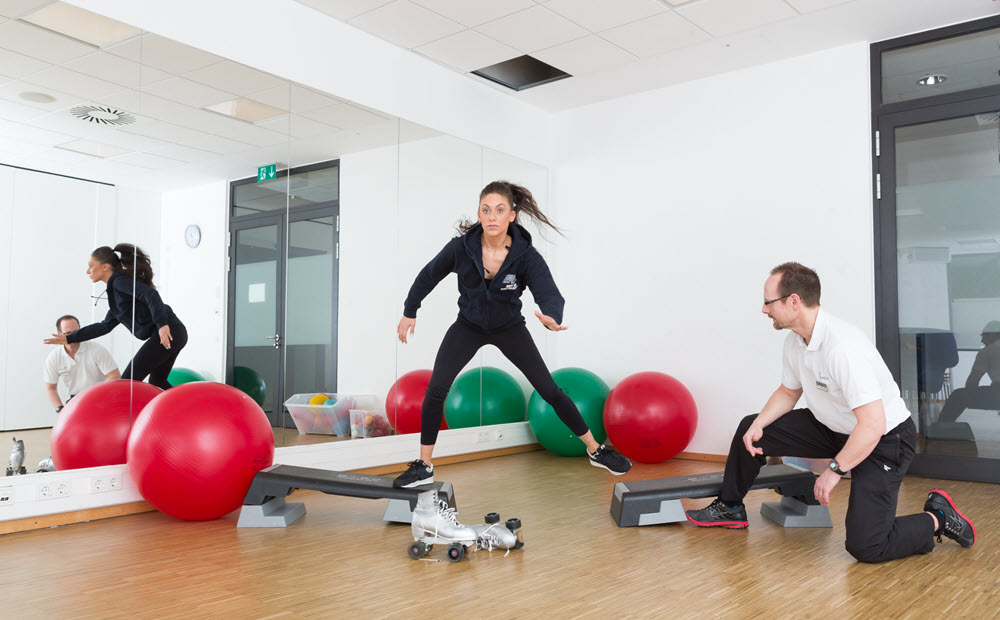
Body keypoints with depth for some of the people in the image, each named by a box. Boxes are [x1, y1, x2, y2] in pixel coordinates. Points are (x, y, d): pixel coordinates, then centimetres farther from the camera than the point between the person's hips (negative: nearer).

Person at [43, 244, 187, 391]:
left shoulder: (120, 281, -4)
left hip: (166, 332, -10)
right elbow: (105, 326, 30)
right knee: (157, 383, 25)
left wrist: (162, 324, -31)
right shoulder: (117, 287, 25)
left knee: (128, 380, -4)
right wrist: (69, 339, 30)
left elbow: (151, 294, -21)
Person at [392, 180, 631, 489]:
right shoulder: (461, 247, -23)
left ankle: (596, 450, 17)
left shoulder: (526, 255, -26)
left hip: (510, 328, -1)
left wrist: (551, 317, -61)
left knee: (550, 391, -1)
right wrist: (409, 312, 4)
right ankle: (424, 467, 2)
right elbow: (429, 276, -5)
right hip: (469, 326, 1)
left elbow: (549, 293, -37)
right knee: (435, 389, -14)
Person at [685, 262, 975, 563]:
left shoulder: (843, 348, -34)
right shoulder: (795, 341, -5)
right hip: (834, 428, 9)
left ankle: (937, 518, 10)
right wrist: (758, 425, -3)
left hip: (883, 438, -8)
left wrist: (834, 470, -26)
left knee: (865, 546, -16)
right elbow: (789, 392, 13)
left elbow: (873, 425, -35)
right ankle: (730, 508, 21)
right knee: (750, 429, 3)